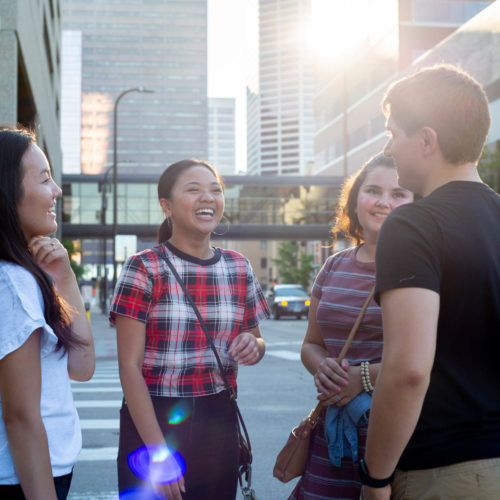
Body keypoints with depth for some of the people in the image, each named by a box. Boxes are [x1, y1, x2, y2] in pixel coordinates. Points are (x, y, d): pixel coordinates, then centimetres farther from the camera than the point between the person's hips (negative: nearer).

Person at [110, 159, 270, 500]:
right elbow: (130, 366, -11)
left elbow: (255, 341, 18)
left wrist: (254, 346, -7)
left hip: (219, 422, 4)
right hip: (152, 421, -4)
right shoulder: (144, 268, -8)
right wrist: (158, 452, -17)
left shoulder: (238, 268, 5)